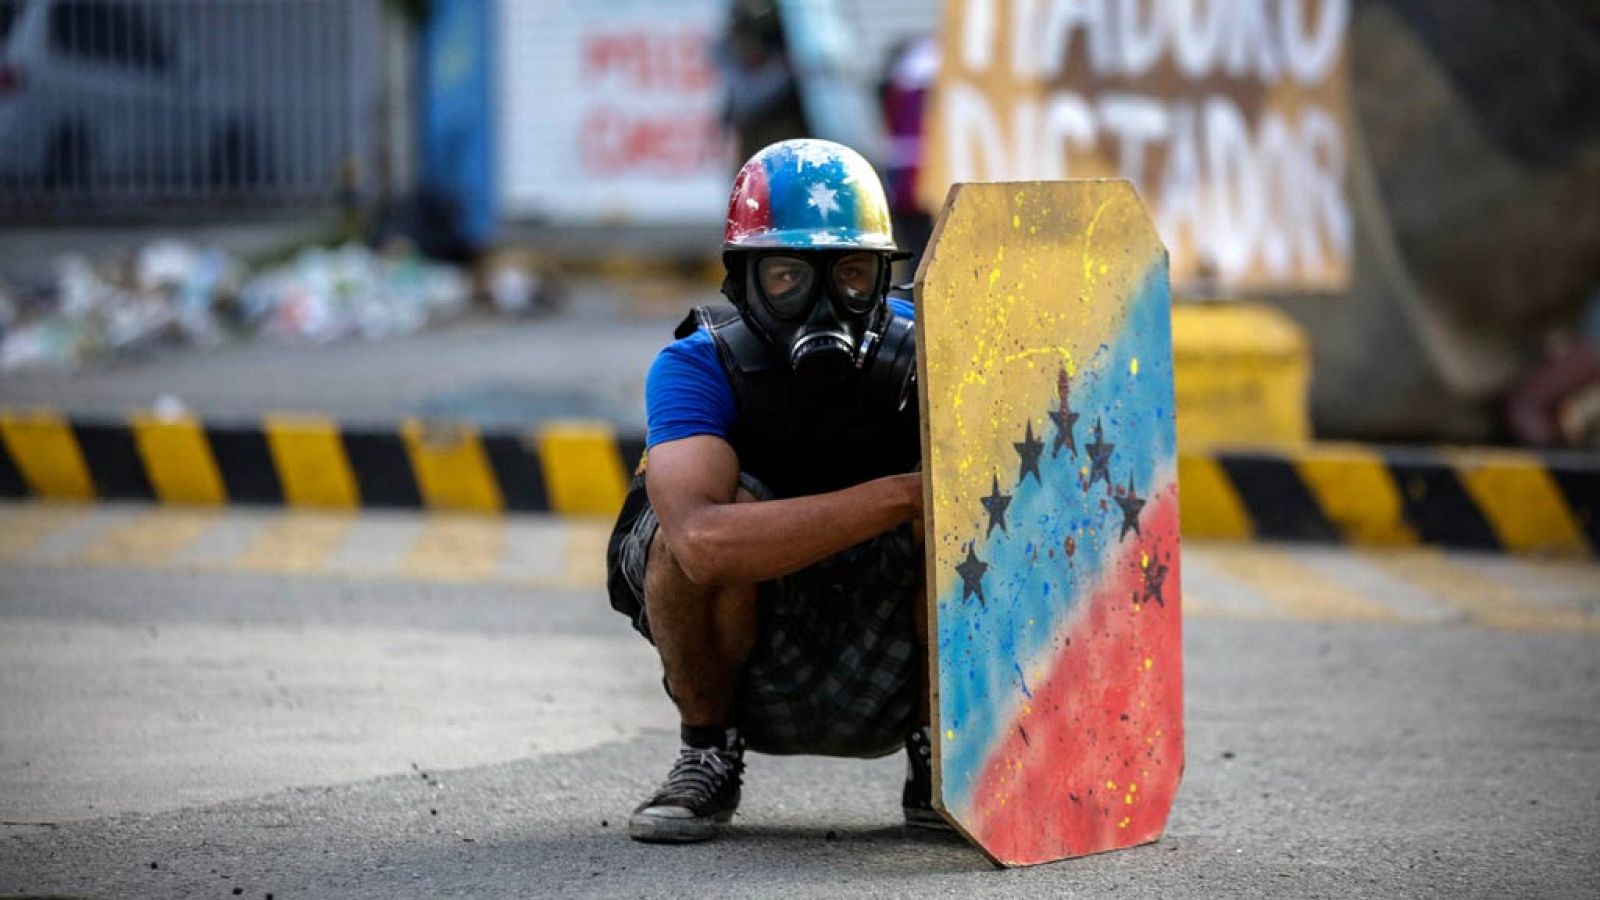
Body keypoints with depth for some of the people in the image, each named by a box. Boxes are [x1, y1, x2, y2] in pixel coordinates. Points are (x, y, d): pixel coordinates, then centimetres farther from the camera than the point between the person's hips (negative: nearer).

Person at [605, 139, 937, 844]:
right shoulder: (696, 368, -20)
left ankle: (936, 762, -3)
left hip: (883, 694, 2)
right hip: (749, 678, -2)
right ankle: (708, 755, -7)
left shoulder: (920, 355, -12)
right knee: (726, 510, -31)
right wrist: (901, 494, -43)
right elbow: (704, 542, -40)